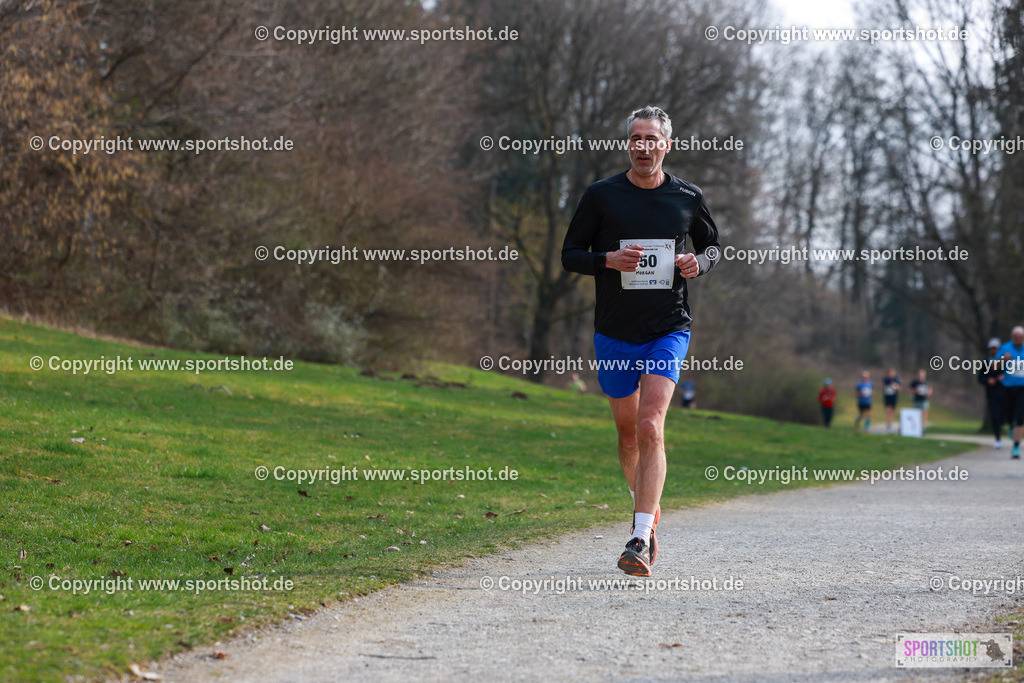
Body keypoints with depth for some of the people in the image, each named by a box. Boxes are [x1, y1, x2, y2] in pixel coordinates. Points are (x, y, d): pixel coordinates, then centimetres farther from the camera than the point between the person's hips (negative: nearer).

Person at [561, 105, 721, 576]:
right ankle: (648, 507, 39)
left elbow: (712, 245, 17)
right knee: (628, 432, 12)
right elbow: (570, 255, 3)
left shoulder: (688, 198, 2)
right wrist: (608, 260, -17)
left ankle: (640, 539, -20)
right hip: (614, 334, 2)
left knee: (650, 427, -17)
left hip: (669, 330, -2)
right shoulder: (601, 196, -1)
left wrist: (699, 263, -6)